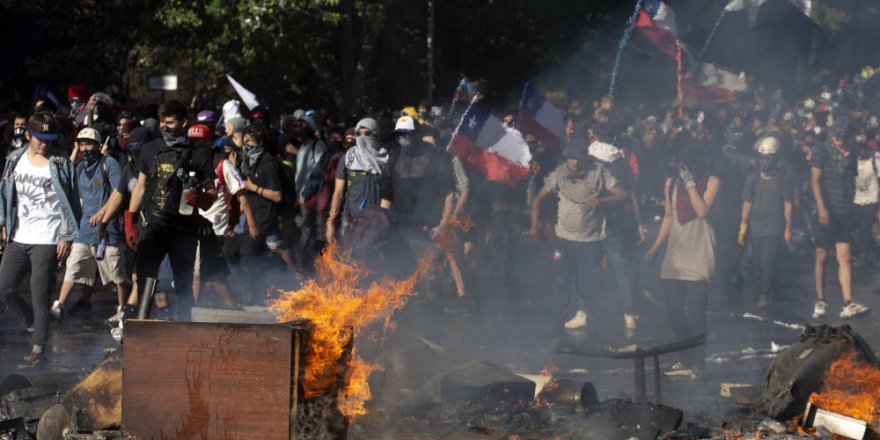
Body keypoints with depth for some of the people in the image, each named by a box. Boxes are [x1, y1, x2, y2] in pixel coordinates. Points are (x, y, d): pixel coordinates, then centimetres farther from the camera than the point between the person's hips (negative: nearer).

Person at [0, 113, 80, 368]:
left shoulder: (60, 165, -3)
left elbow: (70, 203, -3)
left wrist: (67, 237, -9)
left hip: (47, 240, -5)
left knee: (40, 296, -6)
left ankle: (39, 351, 0)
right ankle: (34, 325, 25)